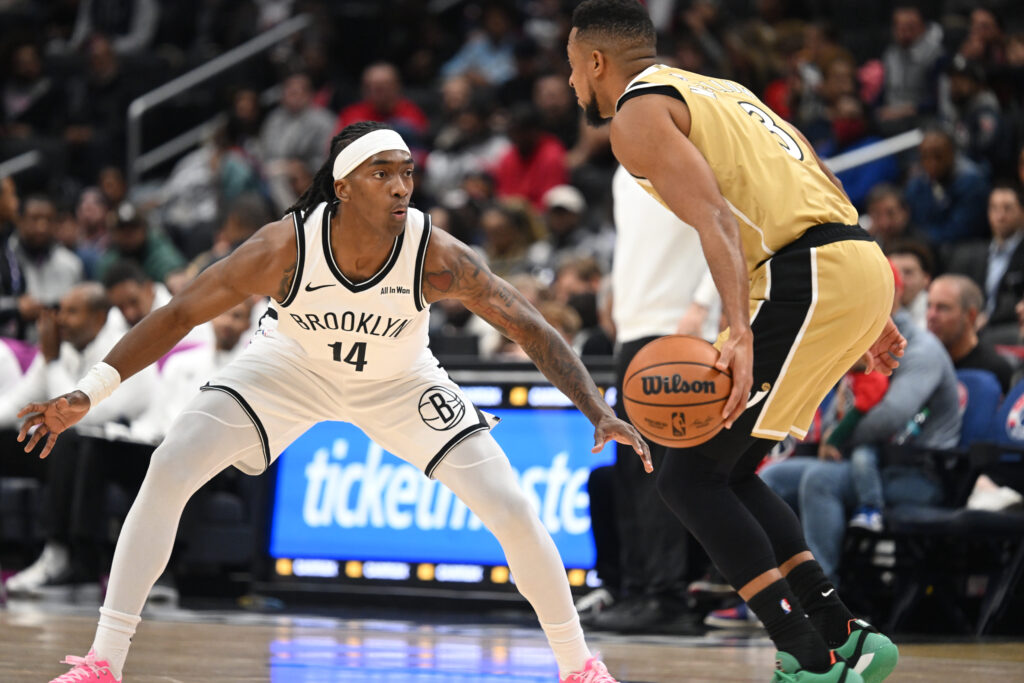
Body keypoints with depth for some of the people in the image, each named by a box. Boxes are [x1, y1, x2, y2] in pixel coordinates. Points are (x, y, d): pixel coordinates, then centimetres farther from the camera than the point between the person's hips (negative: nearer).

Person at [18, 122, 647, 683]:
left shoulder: (437, 257, -32)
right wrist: (86, 395, -32)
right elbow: (179, 314, -25)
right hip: (290, 367, 0)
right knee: (169, 470, -19)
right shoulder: (286, 247, -33)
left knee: (512, 509, -11)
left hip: (400, 383, 0)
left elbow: (532, 331, -25)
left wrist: (600, 412, -36)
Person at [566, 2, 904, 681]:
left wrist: (740, 333, -28)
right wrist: (873, 315, 28)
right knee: (725, 470, 18)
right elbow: (825, 187, 25)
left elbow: (714, 217, -17)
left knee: (688, 474, -3)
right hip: (862, 261, 9)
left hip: (807, 279, -9)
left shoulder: (637, 113, -1)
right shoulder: (718, 91, 27)